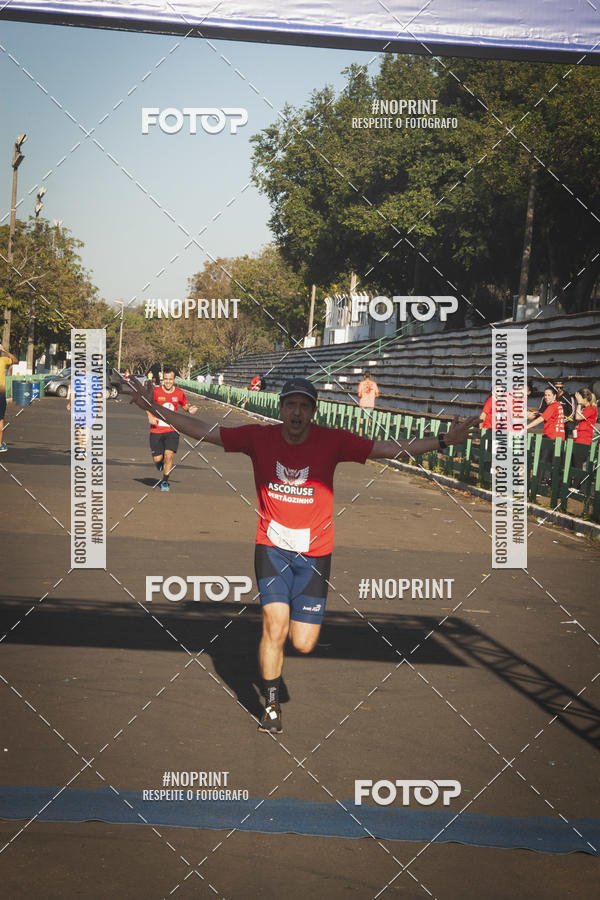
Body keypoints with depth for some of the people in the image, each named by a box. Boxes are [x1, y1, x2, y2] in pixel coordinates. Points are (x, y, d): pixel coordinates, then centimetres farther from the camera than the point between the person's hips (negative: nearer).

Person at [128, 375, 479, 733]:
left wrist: (445, 441, -13)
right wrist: (155, 408, -6)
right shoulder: (259, 437, -5)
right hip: (272, 547, 0)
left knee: (303, 645, -2)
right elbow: (203, 431, 0)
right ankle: (272, 707, 2)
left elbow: (391, 449, -6)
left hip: (315, 552, 0)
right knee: (275, 626, -16)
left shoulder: (332, 441, -6)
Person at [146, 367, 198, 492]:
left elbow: (185, 405, 18)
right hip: (156, 430, 0)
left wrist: (190, 410, -5)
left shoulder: (179, 393, 1)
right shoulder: (156, 392, -4)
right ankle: (160, 464, 40)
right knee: (157, 459, 0)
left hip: (172, 430, 0)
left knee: (169, 456, -15)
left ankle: (165, 482, 4)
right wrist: (150, 416, -6)